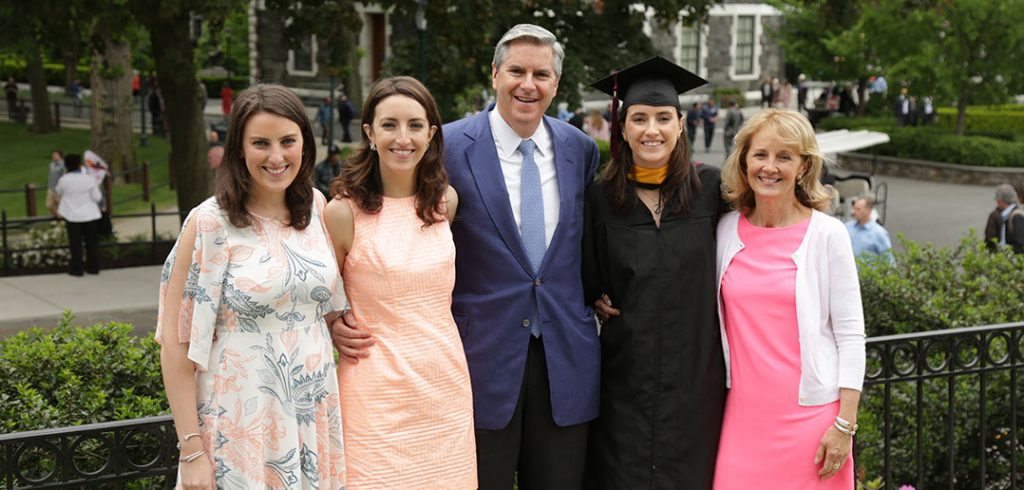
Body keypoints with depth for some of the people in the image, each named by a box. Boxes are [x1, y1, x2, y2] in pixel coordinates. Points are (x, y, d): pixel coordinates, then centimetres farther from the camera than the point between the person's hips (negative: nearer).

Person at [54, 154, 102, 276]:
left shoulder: (63, 180, -8)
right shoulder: (89, 179, -8)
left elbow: (58, 193, 10)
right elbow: (97, 197, -4)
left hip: (72, 216, -1)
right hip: (90, 215, 1)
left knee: (75, 243, 5)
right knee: (91, 241, 11)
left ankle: (76, 269, 7)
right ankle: (93, 267, 17)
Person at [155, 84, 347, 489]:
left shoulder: (315, 207, 4)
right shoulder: (210, 223, -11)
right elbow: (176, 342, -10)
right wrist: (192, 450, -12)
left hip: (314, 419, 5)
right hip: (241, 423, -4)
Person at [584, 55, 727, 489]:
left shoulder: (710, 188, -1)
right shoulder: (601, 198, 1)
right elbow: (587, 279, 11)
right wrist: (598, 301, -4)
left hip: (696, 374, 0)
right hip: (625, 374, 0)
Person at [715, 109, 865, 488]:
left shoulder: (827, 234, -4)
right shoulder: (725, 231, 4)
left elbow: (851, 335, -5)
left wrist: (845, 425, -9)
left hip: (809, 415, -2)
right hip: (743, 416, 3)